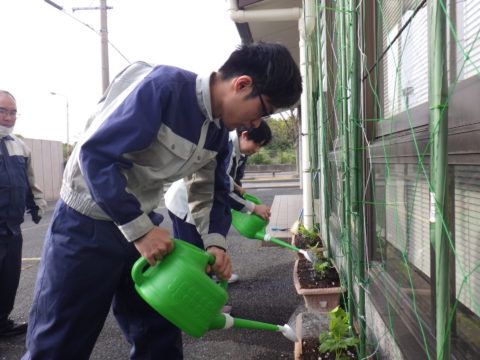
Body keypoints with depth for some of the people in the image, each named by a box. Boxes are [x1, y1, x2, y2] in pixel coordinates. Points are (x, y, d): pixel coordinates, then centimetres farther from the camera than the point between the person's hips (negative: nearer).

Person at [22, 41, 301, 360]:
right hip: (87, 222, -7)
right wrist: (139, 229, -26)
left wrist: (216, 242, -7)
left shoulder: (219, 130, 2)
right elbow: (96, 154, -27)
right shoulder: (164, 86, -23)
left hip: (143, 223, 7)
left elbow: (212, 192, 11)